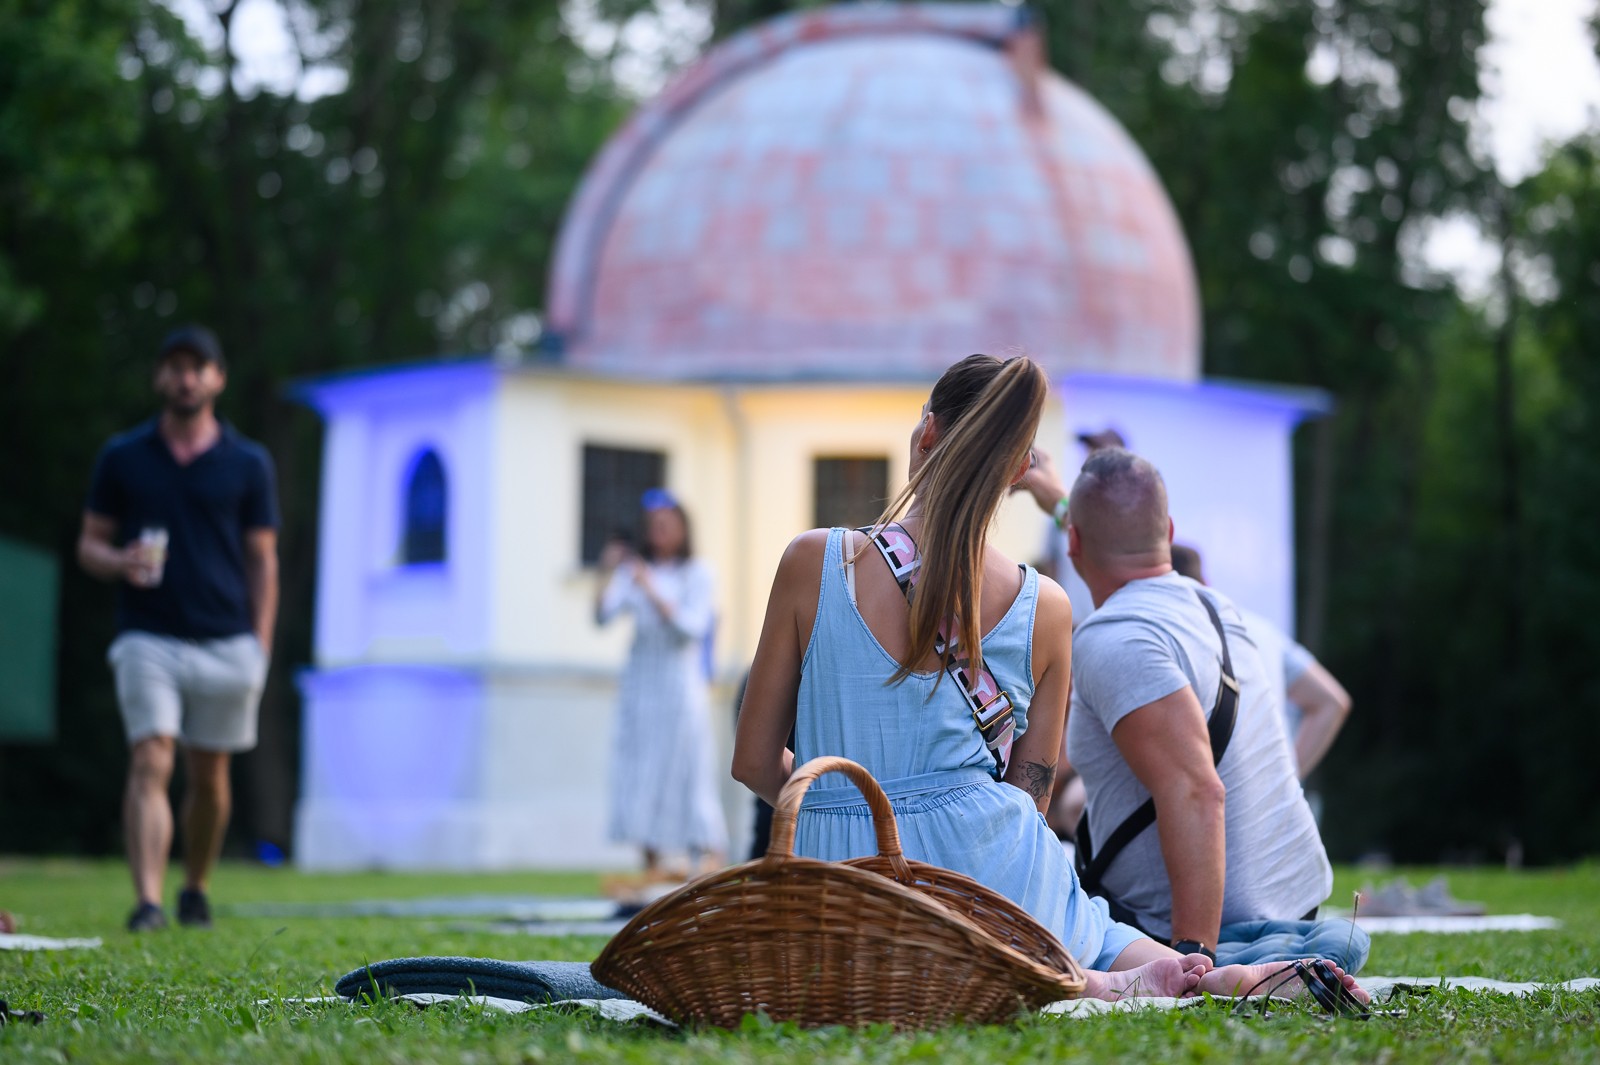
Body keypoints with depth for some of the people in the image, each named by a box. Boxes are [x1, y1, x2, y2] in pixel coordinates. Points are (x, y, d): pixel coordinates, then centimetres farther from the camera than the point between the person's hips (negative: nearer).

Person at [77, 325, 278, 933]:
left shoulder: (248, 464, 7)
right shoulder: (122, 457, 8)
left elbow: (262, 559, 7)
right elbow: (89, 544, 11)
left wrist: (260, 647, -1)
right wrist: (119, 563, -13)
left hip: (226, 643, 1)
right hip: (148, 639, -1)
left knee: (210, 775, 8)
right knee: (150, 764, -15)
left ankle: (196, 891, 28)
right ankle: (147, 901, -21)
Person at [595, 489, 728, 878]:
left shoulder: (696, 573, 0)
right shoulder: (635, 570, 8)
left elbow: (693, 626, -12)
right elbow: (602, 615, -1)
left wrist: (653, 592, -20)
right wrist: (606, 574, -15)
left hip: (681, 682, -4)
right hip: (640, 682, 4)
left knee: (688, 770, -6)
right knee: (638, 771, 1)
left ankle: (710, 857, -2)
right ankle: (651, 867, 5)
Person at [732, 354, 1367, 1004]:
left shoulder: (812, 562, -5)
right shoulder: (1046, 608, 2)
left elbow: (754, 762, 2)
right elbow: (1030, 792, 9)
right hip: (990, 868, 2)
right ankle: (1225, 977, -1)